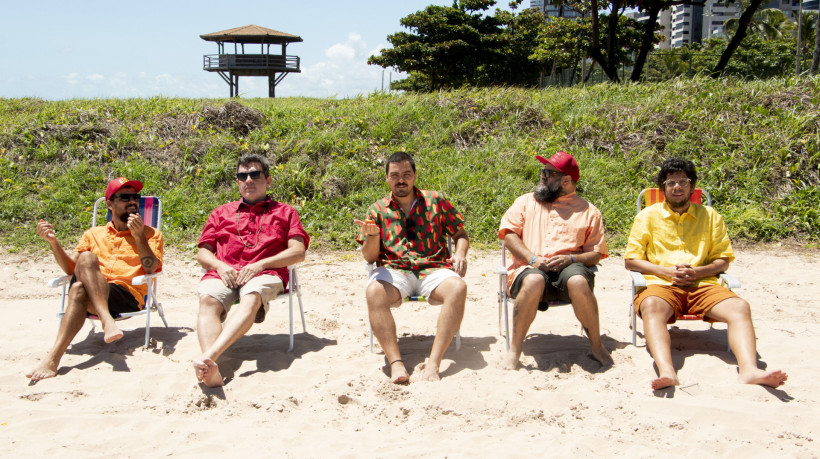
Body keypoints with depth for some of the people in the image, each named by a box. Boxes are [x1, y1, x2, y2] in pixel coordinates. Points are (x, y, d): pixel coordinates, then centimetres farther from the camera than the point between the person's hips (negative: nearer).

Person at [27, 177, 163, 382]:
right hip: (90, 295, 3)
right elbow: (70, 268, 16)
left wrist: (138, 235, -10)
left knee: (79, 290, -32)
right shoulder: (94, 234, 27)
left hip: (128, 296, -2)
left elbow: (150, 268, 1)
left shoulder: (150, 234, 19)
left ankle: (53, 358, -42)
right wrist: (53, 241, 1)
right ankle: (107, 320, -46)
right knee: (86, 258, -30)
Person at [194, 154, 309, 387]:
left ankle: (209, 356, -58)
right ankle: (212, 370, -54)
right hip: (224, 273, 2)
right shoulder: (221, 212, 32)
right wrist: (220, 265, -2)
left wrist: (261, 264, -6)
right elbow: (202, 253, 22)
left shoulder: (285, 212, 26)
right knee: (208, 299, -35)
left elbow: (298, 252, 10)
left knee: (251, 298, -39)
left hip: (264, 274, -2)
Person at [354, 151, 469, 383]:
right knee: (374, 291, -35)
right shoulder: (378, 210, 14)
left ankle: (434, 362, -35)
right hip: (394, 270, 0)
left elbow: (460, 233, 19)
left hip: (433, 269, 0)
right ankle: (396, 362, -36)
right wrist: (372, 234, -11)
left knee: (458, 287, -34)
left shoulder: (436, 200, 14)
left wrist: (460, 254, -3)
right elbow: (370, 257, 11)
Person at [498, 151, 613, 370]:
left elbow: (596, 254, 10)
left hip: (568, 268, 0)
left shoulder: (588, 211, 17)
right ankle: (514, 350, -26)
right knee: (534, 281, -38)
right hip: (530, 269, 0)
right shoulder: (525, 202, 21)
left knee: (578, 282, -37)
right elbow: (508, 233, 7)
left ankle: (597, 347, -16)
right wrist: (532, 258, -9)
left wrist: (570, 258, -11)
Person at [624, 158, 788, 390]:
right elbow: (631, 260, 9)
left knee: (740, 307, -27)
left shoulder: (710, 216, 20)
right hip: (662, 284, -2)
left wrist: (697, 272, -7)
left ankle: (749, 370, -45)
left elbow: (723, 260, 15)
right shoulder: (648, 216, 15)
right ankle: (666, 371, -57)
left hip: (702, 284, 2)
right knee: (651, 307, -37)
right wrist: (666, 271, -7)